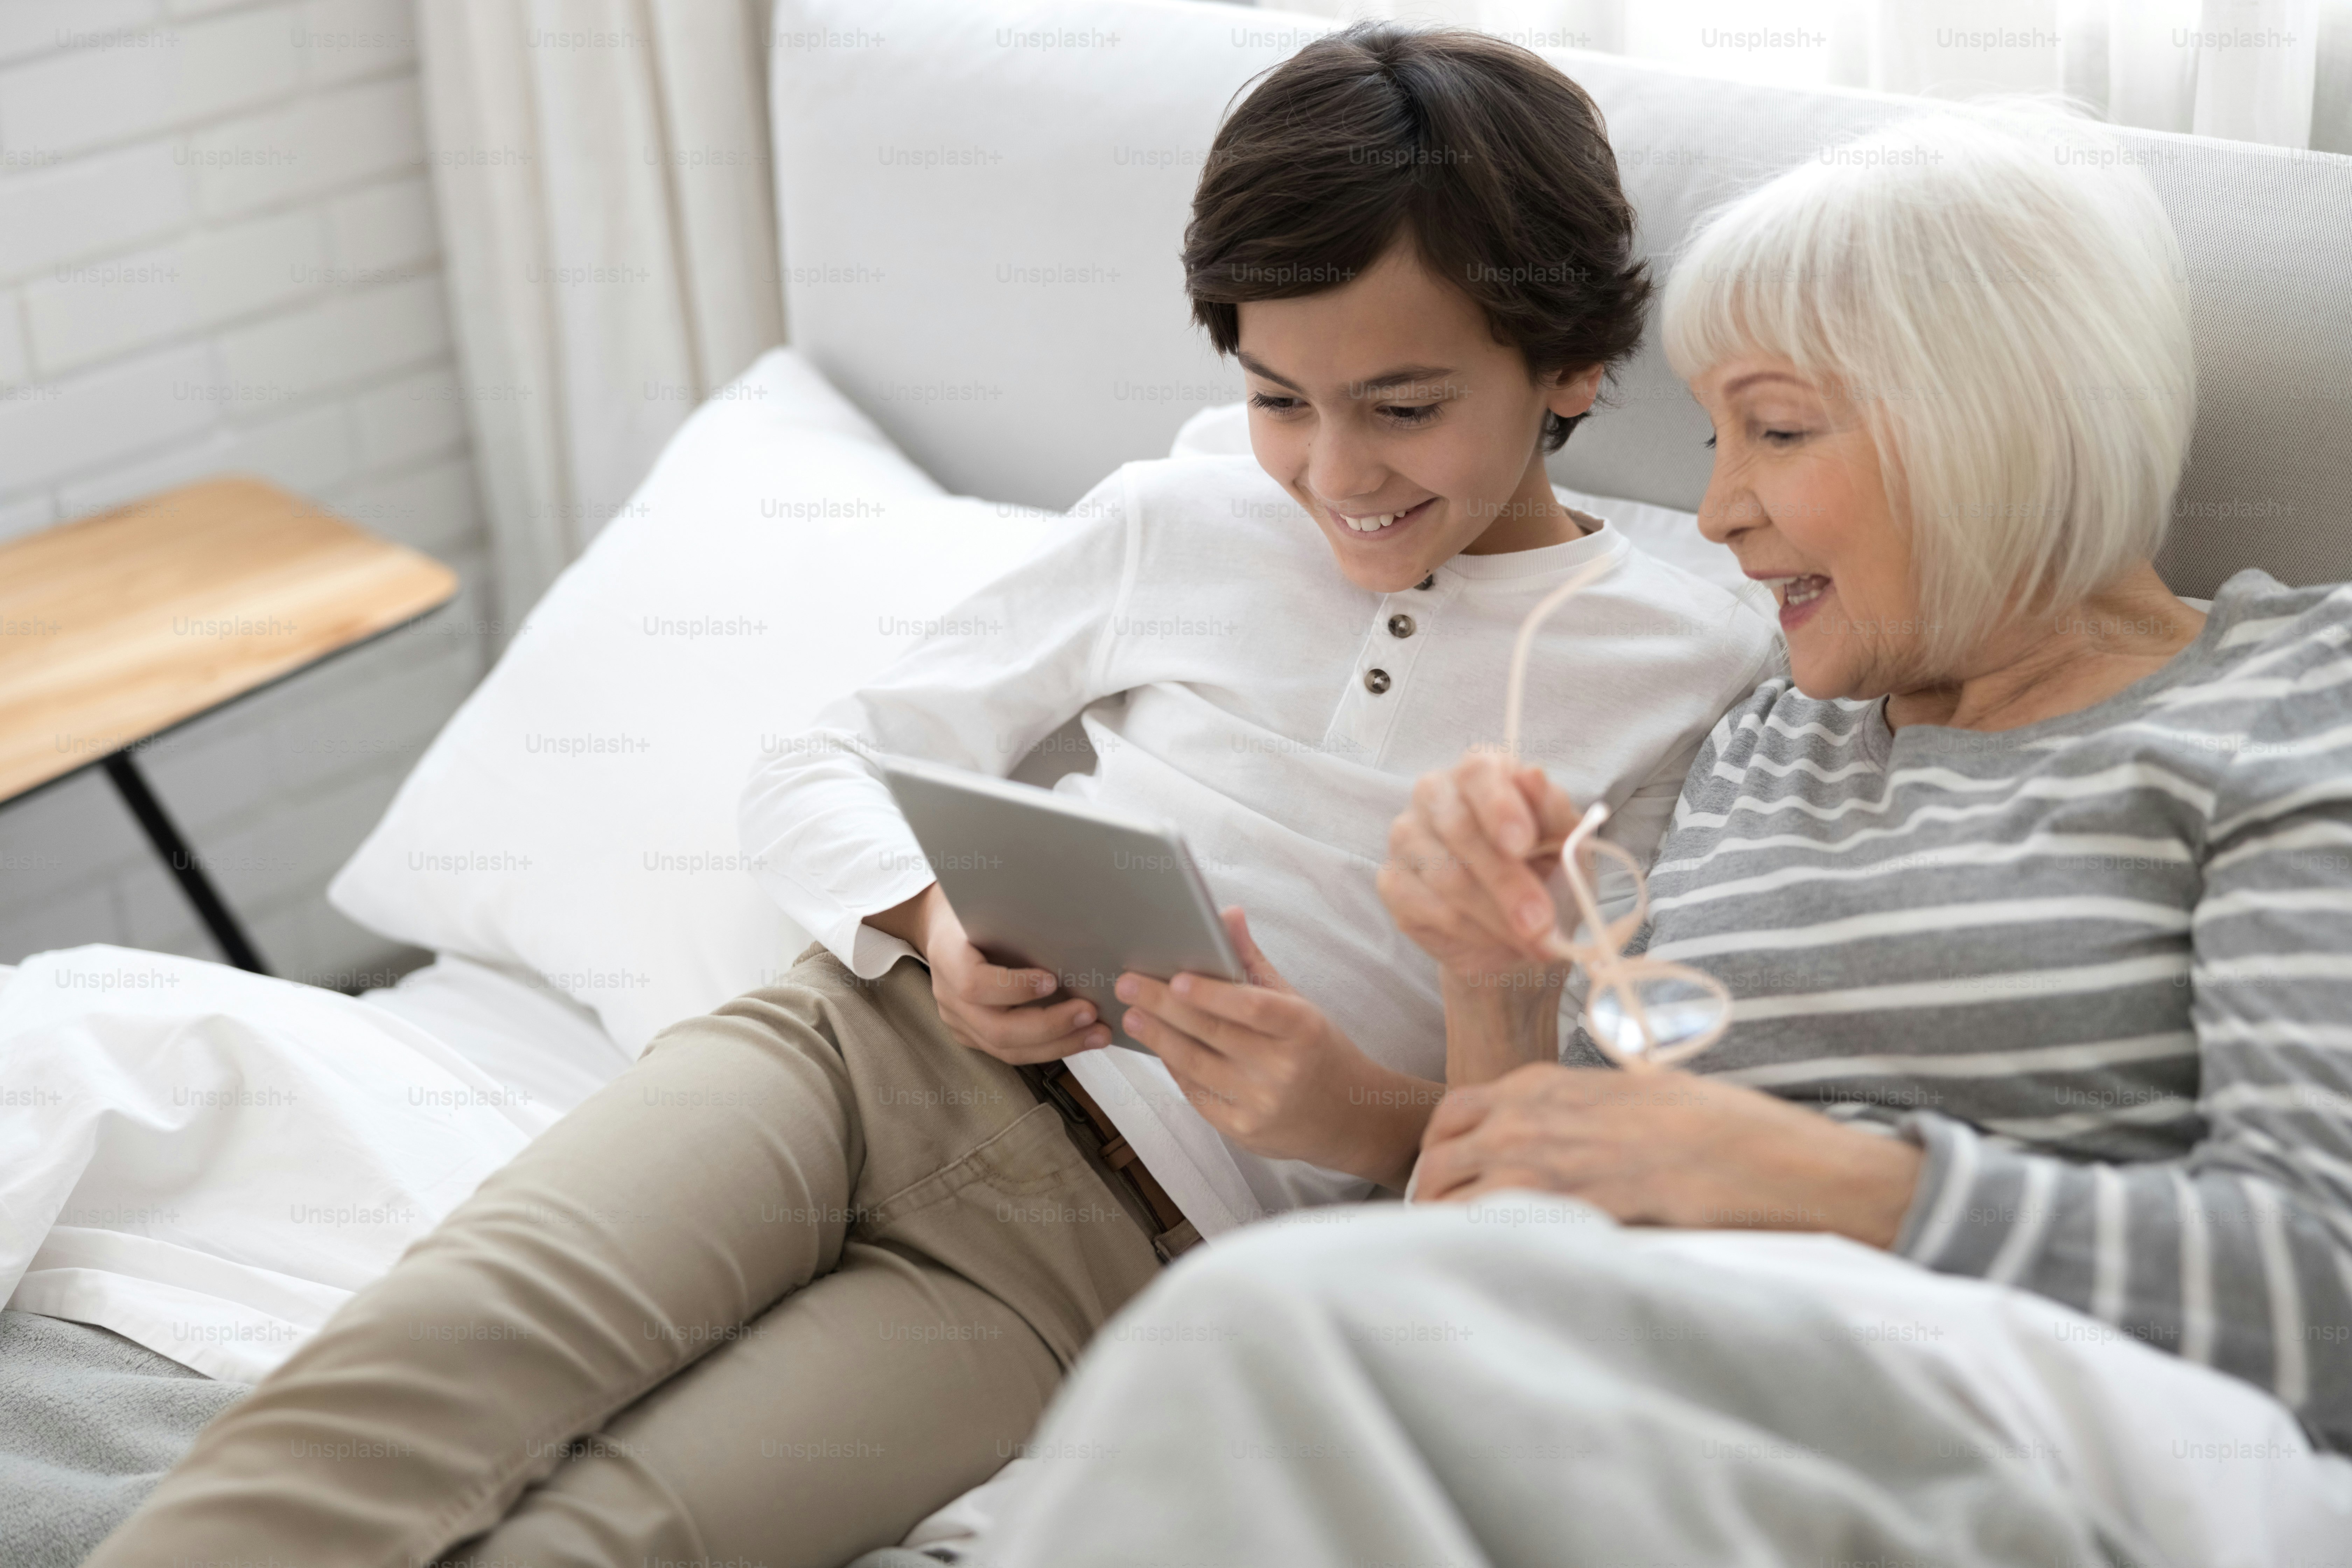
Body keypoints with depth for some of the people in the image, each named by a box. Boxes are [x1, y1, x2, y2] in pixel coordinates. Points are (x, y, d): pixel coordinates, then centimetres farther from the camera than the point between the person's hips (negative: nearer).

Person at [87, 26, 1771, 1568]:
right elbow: (821, 776, 16)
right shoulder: (1174, 524, 12)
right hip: (860, 1043, 3)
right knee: (428, 1353, -28)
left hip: (1096, 1259, -3)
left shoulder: (1696, 680, 3)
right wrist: (936, 929, -6)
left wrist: (1367, 1118, -17)